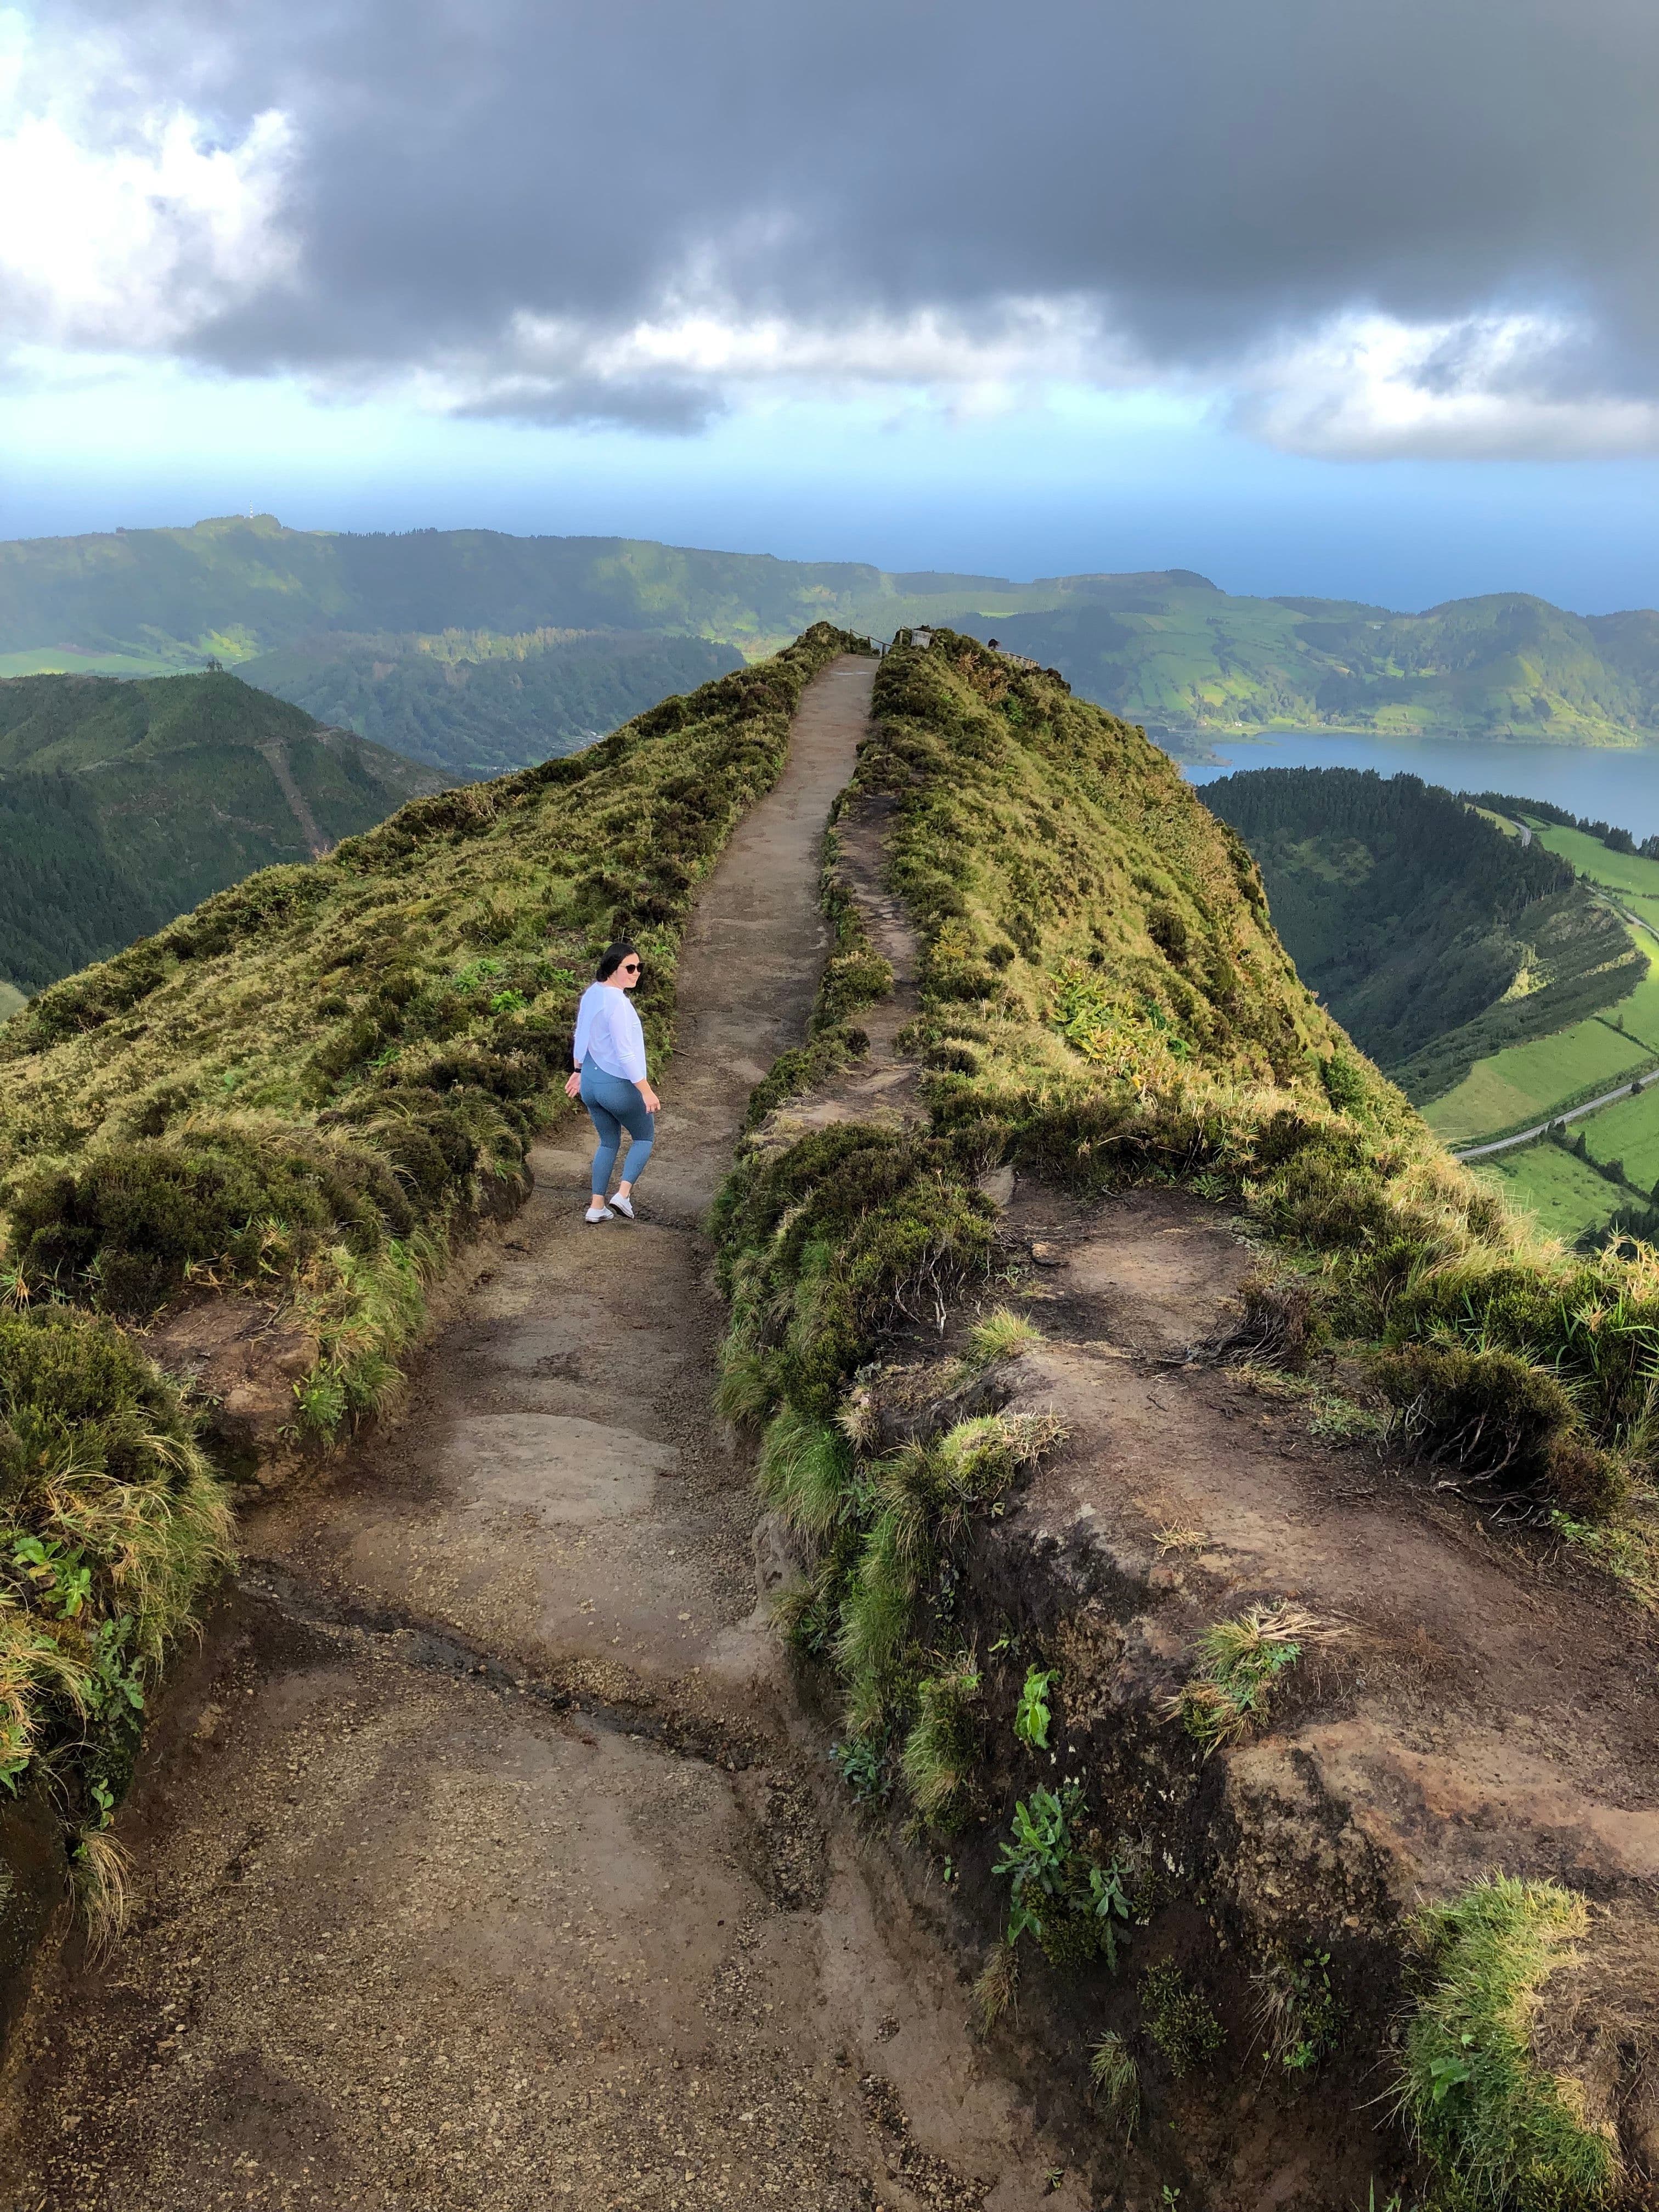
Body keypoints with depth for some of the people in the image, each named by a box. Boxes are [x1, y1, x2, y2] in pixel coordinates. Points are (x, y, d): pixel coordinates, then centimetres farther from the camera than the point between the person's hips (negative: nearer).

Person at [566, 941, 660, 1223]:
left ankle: (596, 1207, 19)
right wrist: (646, 1091, -20)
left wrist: (579, 1072, 26)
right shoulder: (617, 1002, -25)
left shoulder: (591, 993, 2)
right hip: (618, 1086, -8)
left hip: (590, 1084, 8)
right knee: (644, 1137, 14)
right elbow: (625, 1054, -25)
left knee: (609, 1143, 21)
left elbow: (581, 1036, 14)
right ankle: (623, 1194, 1)